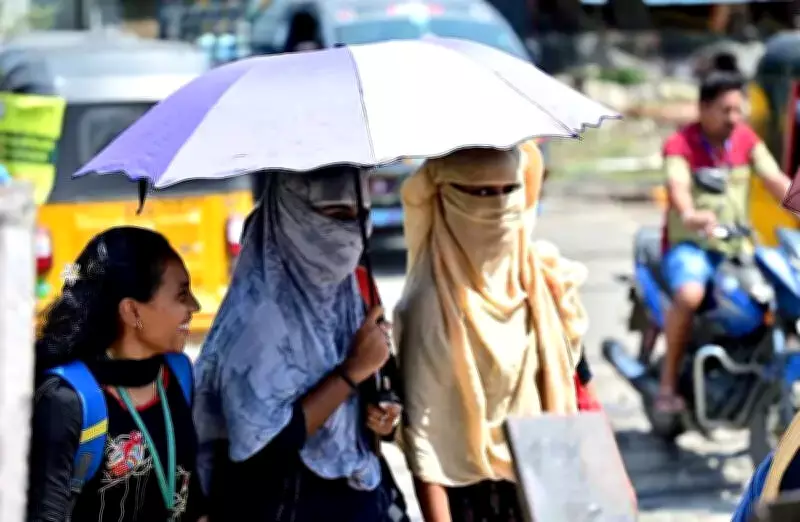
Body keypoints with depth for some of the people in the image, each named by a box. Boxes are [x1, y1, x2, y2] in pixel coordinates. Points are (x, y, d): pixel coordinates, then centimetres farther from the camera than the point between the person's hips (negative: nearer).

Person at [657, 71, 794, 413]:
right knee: (689, 295, -35)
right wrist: (690, 215, -48)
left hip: (737, 246, 5)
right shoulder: (680, 145, -7)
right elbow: (677, 186, -26)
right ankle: (668, 382, -20)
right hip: (690, 244, -5)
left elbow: (775, 180, -1)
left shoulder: (746, 139, 9)